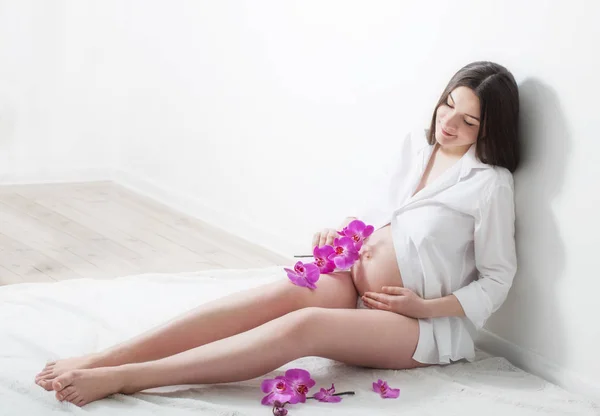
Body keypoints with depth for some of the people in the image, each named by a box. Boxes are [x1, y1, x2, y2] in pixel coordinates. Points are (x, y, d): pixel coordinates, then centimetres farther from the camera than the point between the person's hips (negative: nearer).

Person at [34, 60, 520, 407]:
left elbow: (496, 281, -6)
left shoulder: (490, 183, -9)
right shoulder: (415, 145, 8)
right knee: (288, 291, -27)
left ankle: (120, 379, -44)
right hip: (353, 281, 6)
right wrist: (339, 230, 0)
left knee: (304, 325, -33)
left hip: (427, 323, -5)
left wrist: (422, 305, -16)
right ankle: (103, 358, -38)